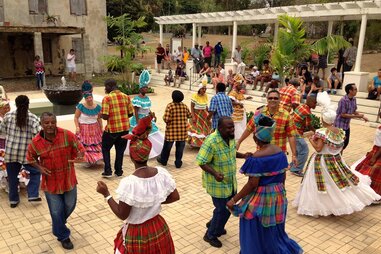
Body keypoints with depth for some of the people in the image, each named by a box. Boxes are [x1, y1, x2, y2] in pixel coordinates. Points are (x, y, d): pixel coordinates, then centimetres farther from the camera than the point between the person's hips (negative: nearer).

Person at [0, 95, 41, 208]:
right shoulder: (33, 118, -8)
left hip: (10, 153, 3)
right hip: (26, 153, -3)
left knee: (12, 176, 17)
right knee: (35, 172, 19)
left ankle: (13, 200, 29)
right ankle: (33, 195, 14)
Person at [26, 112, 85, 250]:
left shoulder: (67, 135, -17)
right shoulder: (35, 142, -13)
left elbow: (79, 149, -7)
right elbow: (30, 158, 6)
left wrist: (79, 156, -30)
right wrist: (40, 167, -13)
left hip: (68, 180, 1)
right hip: (50, 182, -1)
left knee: (70, 206, 21)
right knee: (56, 212, 8)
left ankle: (59, 224, 55)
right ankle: (63, 236, 33)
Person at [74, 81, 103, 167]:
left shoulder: (97, 107, -4)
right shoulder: (81, 106, -14)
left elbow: (99, 119, 7)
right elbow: (76, 117, -8)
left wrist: (102, 128, 6)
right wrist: (77, 127, -19)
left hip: (95, 129, 3)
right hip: (84, 129, -3)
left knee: (96, 143, 8)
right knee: (86, 145, 1)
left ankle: (95, 159, 26)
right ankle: (88, 160, 16)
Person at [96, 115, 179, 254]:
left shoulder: (129, 183, -27)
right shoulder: (162, 173, -13)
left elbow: (122, 215, -18)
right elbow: (175, 197, -1)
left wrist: (106, 194, -11)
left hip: (137, 235, -4)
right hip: (159, 229, 4)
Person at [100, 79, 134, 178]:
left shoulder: (107, 98, -13)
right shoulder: (126, 97, 1)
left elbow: (105, 116, -18)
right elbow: (131, 114, 3)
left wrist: (100, 114, 4)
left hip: (112, 129, -4)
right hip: (125, 128, 4)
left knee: (105, 149, 17)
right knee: (120, 150, 17)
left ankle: (108, 171, 14)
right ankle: (118, 171, 23)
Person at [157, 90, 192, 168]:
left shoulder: (170, 106, -15)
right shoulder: (184, 106, -2)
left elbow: (166, 119, -21)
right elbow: (190, 115, 11)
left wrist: (164, 118, 1)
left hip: (171, 130, -2)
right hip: (182, 131, 2)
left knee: (167, 147, 15)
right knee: (180, 147, 13)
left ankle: (163, 160, 32)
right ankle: (178, 163, 20)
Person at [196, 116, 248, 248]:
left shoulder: (231, 137, -4)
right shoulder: (211, 141, -29)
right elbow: (202, 162, -24)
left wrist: (243, 155, -4)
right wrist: (215, 173, -38)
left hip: (230, 181, 8)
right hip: (218, 183, -8)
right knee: (223, 209, 4)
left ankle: (213, 224, 47)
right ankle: (210, 235, 30)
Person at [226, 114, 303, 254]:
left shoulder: (256, 158, -24)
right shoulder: (280, 152, -2)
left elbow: (252, 184, -23)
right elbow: (283, 177, 7)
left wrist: (234, 199, -15)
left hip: (260, 199, -7)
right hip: (278, 196, 8)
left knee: (255, 233, 13)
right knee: (273, 231, 27)